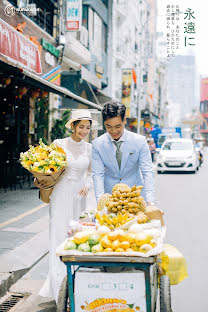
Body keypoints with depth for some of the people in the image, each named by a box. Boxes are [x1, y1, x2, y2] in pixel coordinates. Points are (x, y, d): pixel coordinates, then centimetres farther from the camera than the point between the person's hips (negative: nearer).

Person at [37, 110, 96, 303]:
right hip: (61, 195, -3)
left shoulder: (89, 148, 7)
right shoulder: (59, 144, -1)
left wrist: (87, 185, -2)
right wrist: (44, 182, -11)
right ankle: (59, 288, -2)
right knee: (59, 235, -6)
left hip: (79, 197, 3)